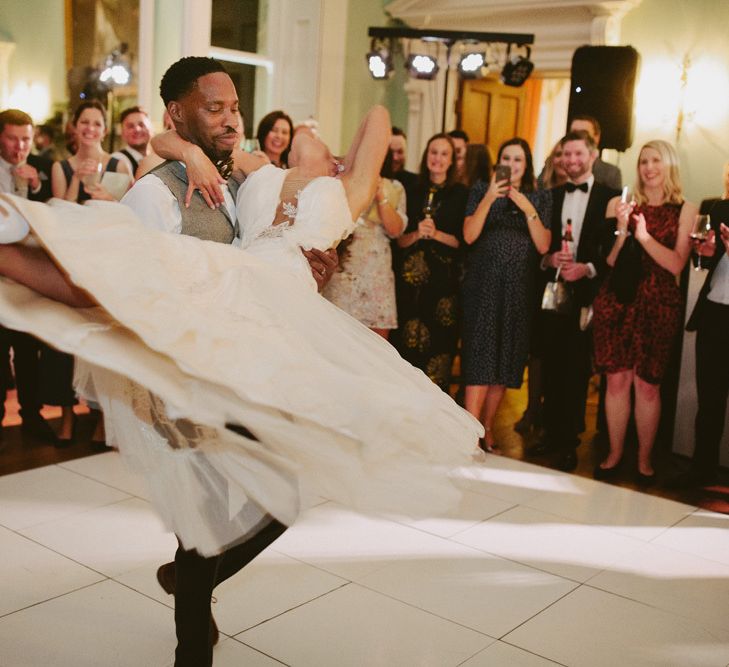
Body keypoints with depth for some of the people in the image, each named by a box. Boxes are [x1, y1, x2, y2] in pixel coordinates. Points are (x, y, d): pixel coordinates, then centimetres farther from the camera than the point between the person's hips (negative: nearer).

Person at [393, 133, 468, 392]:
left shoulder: (460, 194, 4)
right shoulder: (413, 191, 10)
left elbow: (464, 240, 0)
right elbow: (399, 239, 8)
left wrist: (436, 234, -13)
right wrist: (417, 234, -11)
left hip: (444, 278, -2)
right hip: (411, 276, 2)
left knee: (439, 340, -3)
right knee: (407, 340, -1)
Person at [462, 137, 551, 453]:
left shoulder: (541, 198, 9)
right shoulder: (481, 189, 5)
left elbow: (543, 246, -1)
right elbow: (468, 235, -7)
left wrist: (528, 210, -11)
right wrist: (488, 199, -17)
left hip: (519, 290, 3)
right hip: (483, 285, -2)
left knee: (505, 361, 7)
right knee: (480, 359, -9)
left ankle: (487, 430, 20)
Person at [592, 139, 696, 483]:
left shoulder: (684, 210, 4)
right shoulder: (620, 203, 7)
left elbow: (677, 264, -5)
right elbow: (610, 260, 4)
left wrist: (644, 237, -16)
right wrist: (622, 230, -12)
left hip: (658, 303, -1)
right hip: (617, 299, 2)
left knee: (647, 384, 1)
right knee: (616, 379, 4)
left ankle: (644, 458, 15)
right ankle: (614, 454, 18)